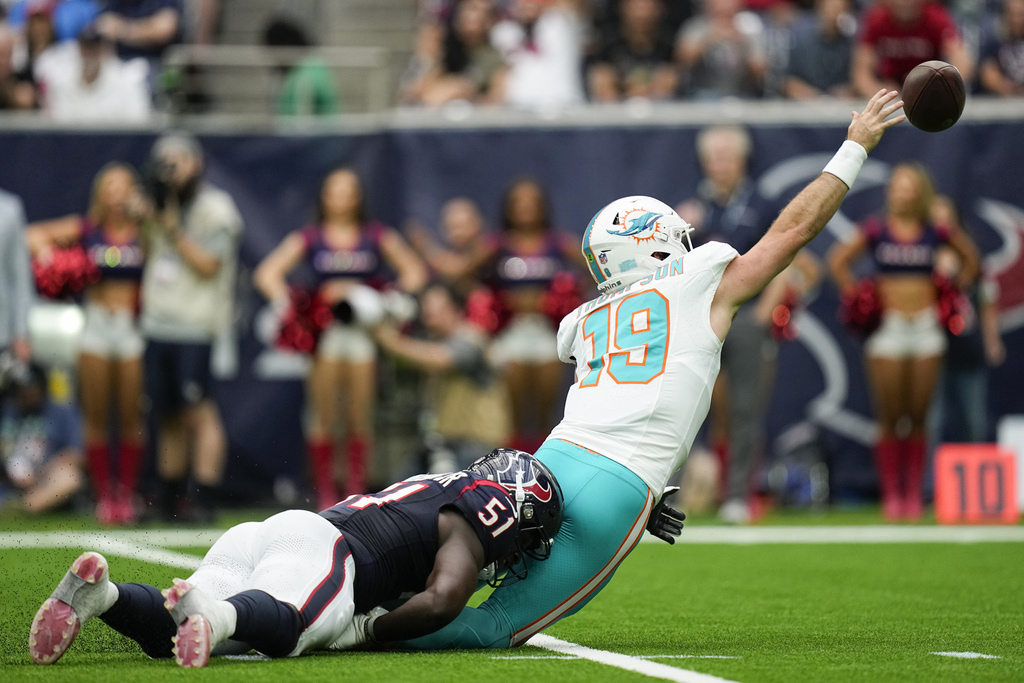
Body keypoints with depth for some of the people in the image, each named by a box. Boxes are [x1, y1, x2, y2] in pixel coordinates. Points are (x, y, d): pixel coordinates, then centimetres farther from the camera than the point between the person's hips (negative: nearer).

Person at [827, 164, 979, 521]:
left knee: (917, 419, 3)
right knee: (890, 419, -1)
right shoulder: (876, 229, 0)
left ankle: (914, 495, 9)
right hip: (888, 328, -1)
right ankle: (891, 495, 4)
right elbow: (838, 260, 8)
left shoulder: (936, 231, 4)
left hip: (926, 329, 1)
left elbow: (971, 257, 18)